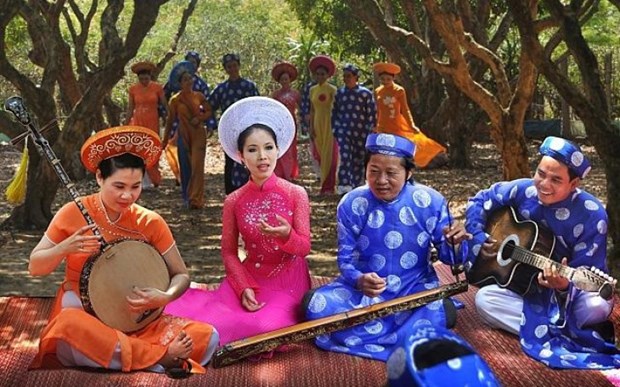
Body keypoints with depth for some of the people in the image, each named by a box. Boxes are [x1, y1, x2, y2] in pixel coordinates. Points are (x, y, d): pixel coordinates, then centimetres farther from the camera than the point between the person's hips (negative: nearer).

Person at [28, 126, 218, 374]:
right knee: (69, 325, -40)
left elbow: (181, 275, 6)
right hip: (83, 316, -1)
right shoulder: (74, 213, -4)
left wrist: (165, 297, -17)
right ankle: (161, 357, -28)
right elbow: (34, 267, 3)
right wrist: (64, 248, -18)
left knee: (206, 335, -20)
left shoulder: (151, 223, 0)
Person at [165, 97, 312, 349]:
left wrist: (286, 236, -29)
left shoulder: (296, 194, -7)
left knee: (267, 325, -32)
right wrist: (244, 288, -12)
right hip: (248, 277, 1)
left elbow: (304, 248, -6)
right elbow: (229, 252, 4)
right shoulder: (234, 202, -1)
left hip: (288, 282, -1)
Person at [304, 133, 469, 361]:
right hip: (363, 287, 1)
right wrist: (359, 281, -29)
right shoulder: (351, 204, -9)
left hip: (415, 288, -1)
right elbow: (346, 259, -6)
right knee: (316, 306, -25)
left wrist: (454, 244, -27)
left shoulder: (431, 202, -9)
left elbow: (447, 255, -2)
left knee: (436, 315, -34)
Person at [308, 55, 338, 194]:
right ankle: (326, 184, 16)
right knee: (320, 154, 6)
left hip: (329, 123, -5)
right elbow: (312, 110, 13)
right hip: (318, 124, 5)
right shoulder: (312, 90, 10)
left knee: (329, 155, -6)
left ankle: (328, 187, -4)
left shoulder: (332, 89, -5)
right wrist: (311, 128, 7)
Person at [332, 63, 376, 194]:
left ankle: (357, 186, 20)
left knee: (359, 159, 8)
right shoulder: (339, 93, 6)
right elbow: (334, 112, 15)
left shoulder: (365, 93, -2)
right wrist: (335, 129, 10)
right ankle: (344, 185, -16)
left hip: (361, 132, -1)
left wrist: (371, 130, -3)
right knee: (345, 157, -12)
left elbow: (372, 113, 0)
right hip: (344, 131, 1)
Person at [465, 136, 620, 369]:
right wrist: (478, 239, -8)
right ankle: (568, 332, -25)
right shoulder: (523, 191, -12)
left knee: (598, 307, -37)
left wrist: (564, 285, -45)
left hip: (571, 290, -4)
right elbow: (479, 201, 4)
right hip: (529, 287, 4)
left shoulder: (592, 216, -22)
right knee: (484, 299, -23)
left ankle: (539, 329, -14)